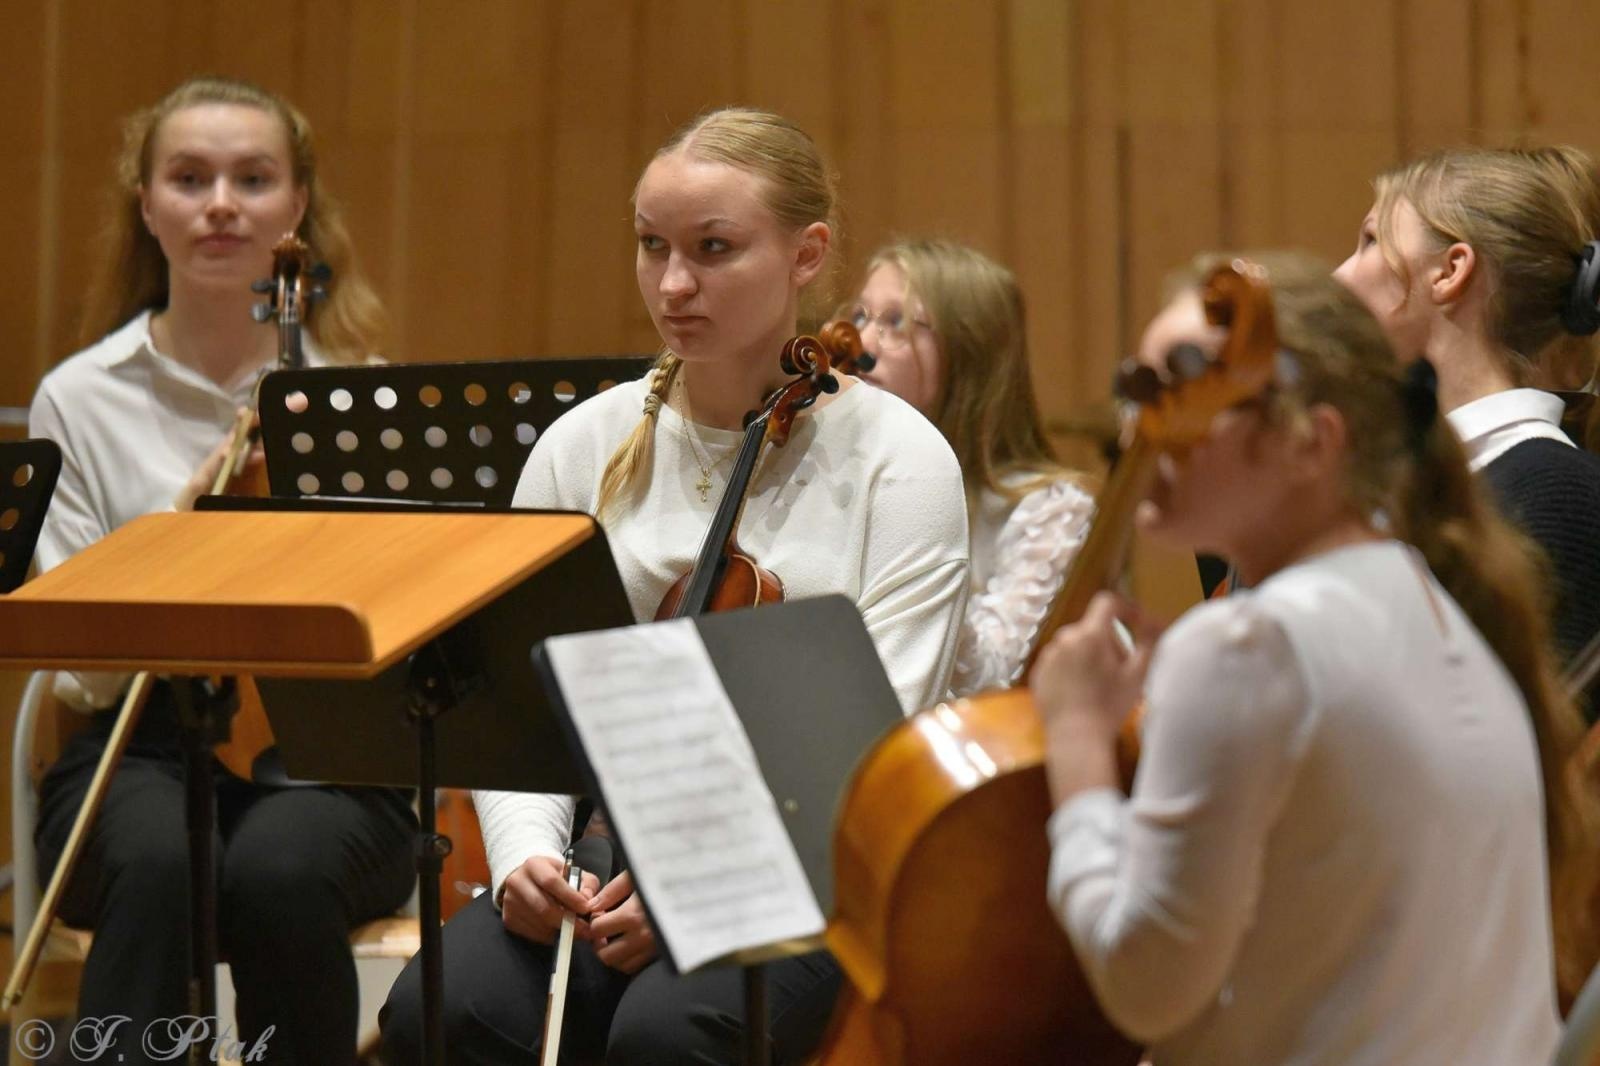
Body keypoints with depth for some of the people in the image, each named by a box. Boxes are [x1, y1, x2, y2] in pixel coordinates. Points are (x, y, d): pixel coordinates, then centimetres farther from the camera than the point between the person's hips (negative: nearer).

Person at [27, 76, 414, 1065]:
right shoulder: (81, 400, 5)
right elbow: (87, 667, -2)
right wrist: (189, 511, -15)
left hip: (327, 756, 0)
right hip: (144, 747, 0)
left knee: (281, 871, -34)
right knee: (157, 862, -35)